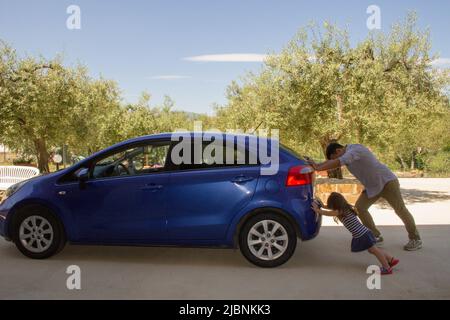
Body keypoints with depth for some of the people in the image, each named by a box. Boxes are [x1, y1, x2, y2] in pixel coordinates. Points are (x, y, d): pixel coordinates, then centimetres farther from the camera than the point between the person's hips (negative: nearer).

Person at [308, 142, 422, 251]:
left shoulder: (355, 150, -25)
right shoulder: (348, 153, 4)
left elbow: (338, 162, -38)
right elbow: (331, 161, 11)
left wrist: (318, 168, -35)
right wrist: (317, 165, -4)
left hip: (387, 181, -9)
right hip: (372, 187, 9)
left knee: (400, 210, -3)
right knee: (359, 207, -2)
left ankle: (415, 239, 12)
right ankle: (376, 237, 6)